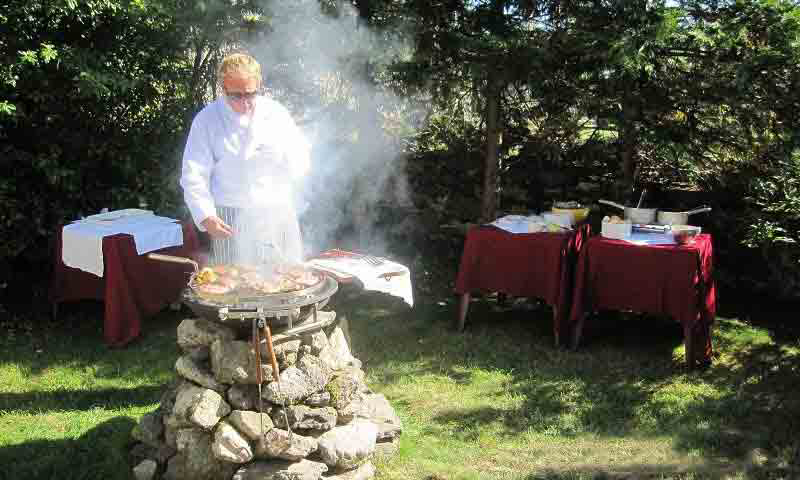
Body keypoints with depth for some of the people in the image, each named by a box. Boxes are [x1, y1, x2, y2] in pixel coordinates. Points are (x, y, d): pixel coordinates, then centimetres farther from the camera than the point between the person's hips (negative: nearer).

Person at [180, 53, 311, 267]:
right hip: (232, 224, -2)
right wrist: (206, 216, -17)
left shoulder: (276, 113, 6)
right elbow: (194, 176, -4)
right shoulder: (207, 119, -1)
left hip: (278, 218, 3)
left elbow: (301, 157, 12)